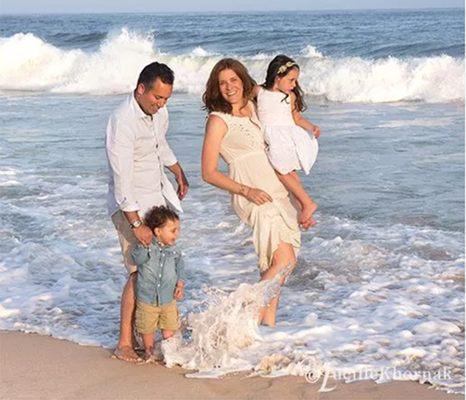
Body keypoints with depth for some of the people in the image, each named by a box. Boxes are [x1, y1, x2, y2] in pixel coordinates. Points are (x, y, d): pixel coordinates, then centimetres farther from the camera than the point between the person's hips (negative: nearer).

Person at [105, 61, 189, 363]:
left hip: (159, 196, 8)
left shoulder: (159, 112, 0)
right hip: (130, 203, -8)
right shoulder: (122, 122, -26)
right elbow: (122, 179, -27)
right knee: (141, 271, -13)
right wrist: (136, 224, -28)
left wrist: (179, 173, 34)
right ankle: (125, 343, -6)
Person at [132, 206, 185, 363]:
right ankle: (149, 350, 32)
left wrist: (180, 285, -4)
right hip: (147, 298, -3)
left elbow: (180, 268, 6)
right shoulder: (145, 247, -13)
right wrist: (144, 245, -35)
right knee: (147, 328, 11)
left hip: (168, 299, 3)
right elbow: (137, 259, -27)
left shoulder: (174, 251, -3)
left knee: (169, 327, 12)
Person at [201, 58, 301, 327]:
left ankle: (269, 320, 14)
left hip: (275, 191, 8)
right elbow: (209, 173, -9)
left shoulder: (251, 107, 12)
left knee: (274, 263, 7)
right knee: (284, 260, -16)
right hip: (253, 197, -8)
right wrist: (246, 191, -18)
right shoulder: (218, 120, -8)